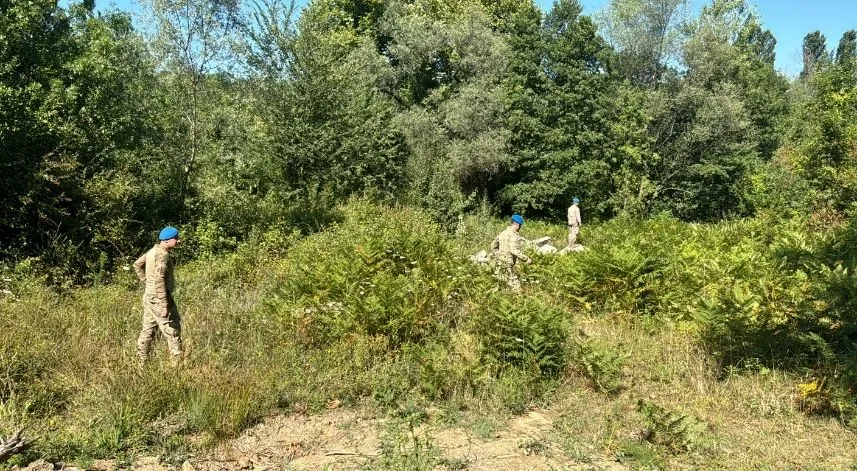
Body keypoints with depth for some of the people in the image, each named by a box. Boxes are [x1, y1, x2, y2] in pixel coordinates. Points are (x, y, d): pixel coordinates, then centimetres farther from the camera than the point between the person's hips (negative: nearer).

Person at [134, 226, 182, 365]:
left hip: (149, 296, 10)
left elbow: (137, 265, 24)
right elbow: (159, 279, -25)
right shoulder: (162, 254, -18)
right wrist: (164, 305, -25)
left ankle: (141, 363, 19)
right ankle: (177, 363, 0)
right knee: (172, 331, -3)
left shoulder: (153, 250, 11)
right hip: (158, 297, -10)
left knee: (147, 331, 13)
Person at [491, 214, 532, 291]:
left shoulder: (503, 233, 11)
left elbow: (493, 245, 19)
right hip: (508, 263, -9)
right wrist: (526, 259, -21)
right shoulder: (513, 235, -15)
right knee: (515, 285, -5)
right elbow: (514, 250, -26)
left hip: (500, 262, 9)